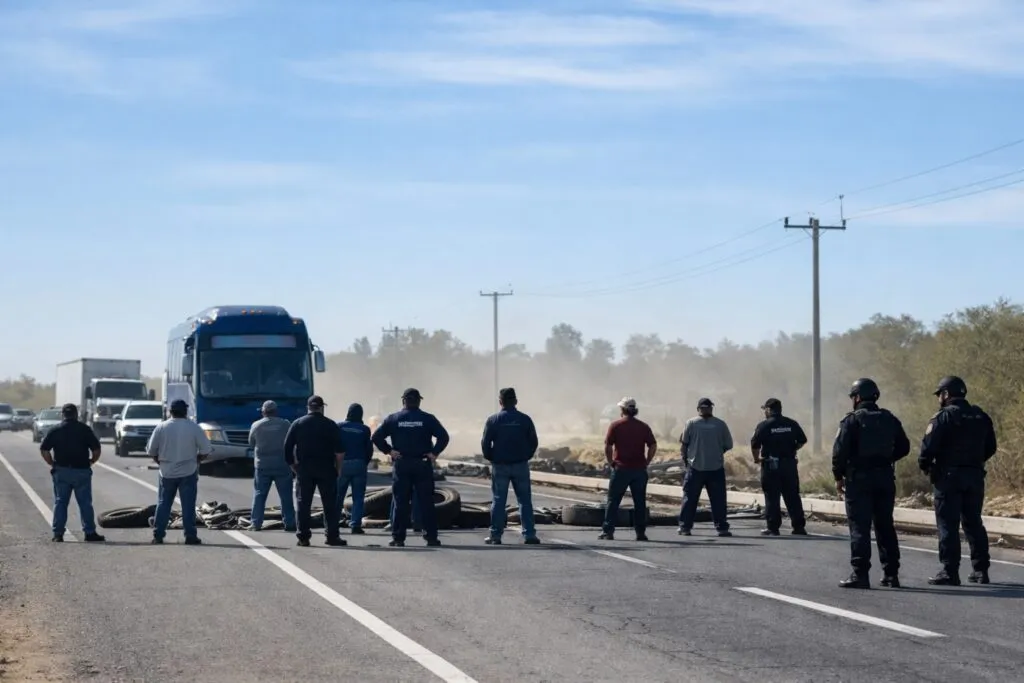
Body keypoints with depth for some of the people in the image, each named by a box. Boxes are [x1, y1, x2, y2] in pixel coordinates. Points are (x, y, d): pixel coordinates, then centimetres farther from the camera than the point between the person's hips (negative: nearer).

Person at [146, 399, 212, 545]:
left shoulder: (161, 427, -3)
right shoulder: (194, 428, -5)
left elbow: (151, 451, 1)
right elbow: (206, 451, -5)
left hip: (167, 473, 1)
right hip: (188, 473, -1)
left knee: (163, 504, 9)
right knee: (188, 506, 2)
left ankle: (158, 535, 7)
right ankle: (190, 536, 0)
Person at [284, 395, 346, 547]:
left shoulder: (297, 424, 5)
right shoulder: (330, 425, -1)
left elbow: (287, 448, 3)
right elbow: (340, 450, -8)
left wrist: (293, 466, 11)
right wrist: (338, 467, 3)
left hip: (304, 469, 2)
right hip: (326, 469, -1)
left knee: (303, 503, 6)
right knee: (330, 503, 3)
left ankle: (303, 537, 3)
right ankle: (332, 536, -1)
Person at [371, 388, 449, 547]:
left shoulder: (393, 419, 2)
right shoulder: (427, 419, 1)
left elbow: (376, 436, -6)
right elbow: (444, 437, -9)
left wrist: (388, 451, -2)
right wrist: (434, 452, -5)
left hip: (401, 465, 0)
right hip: (423, 466, 0)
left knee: (400, 503, 3)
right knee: (426, 502, 3)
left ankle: (398, 538, 1)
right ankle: (431, 537, 2)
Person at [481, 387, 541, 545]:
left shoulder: (493, 420, -5)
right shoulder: (525, 419, -1)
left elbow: (485, 443, -6)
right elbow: (534, 442, 1)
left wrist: (491, 458, 9)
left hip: (500, 465, -1)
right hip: (521, 465, 1)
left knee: (498, 501, 5)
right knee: (525, 501, 5)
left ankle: (495, 535, 3)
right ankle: (529, 534, 0)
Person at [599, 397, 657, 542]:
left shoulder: (615, 425, -2)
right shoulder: (644, 426, 5)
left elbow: (608, 447, -7)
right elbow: (653, 446, 0)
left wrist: (611, 463, 4)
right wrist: (646, 463, 6)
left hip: (621, 469, -2)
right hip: (640, 470, 2)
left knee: (613, 501, 4)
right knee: (640, 502, 8)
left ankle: (608, 531, 1)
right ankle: (641, 532, 6)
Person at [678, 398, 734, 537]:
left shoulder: (691, 423, -4)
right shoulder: (721, 424, -2)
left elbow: (683, 444, -2)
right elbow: (728, 445, 3)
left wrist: (685, 458, 14)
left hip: (695, 467, -1)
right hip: (716, 468, 1)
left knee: (689, 499, 7)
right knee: (718, 499, 7)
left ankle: (684, 527, 7)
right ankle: (722, 527, 5)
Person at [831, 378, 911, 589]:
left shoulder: (852, 420, -9)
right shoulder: (890, 420, 9)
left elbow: (840, 451, -15)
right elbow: (903, 447, 13)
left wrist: (839, 476, -5)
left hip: (859, 477, -5)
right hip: (885, 477, 5)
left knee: (859, 527, -4)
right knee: (885, 526, 13)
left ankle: (860, 574, -9)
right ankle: (891, 573, 14)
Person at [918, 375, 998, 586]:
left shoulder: (943, 417, -10)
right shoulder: (981, 417, 10)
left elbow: (929, 446, -17)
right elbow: (990, 448, 14)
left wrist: (924, 466, 0)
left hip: (949, 476, -6)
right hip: (975, 476, 6)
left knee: (948, 525, -3)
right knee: (973, 523, 14)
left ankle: (950, 572, -6)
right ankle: (981, 570, 14)